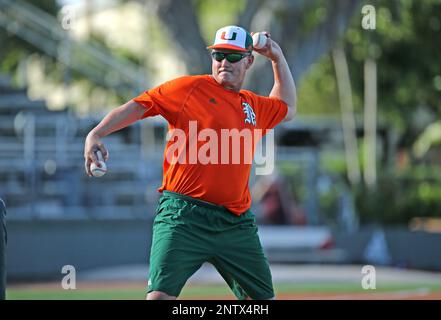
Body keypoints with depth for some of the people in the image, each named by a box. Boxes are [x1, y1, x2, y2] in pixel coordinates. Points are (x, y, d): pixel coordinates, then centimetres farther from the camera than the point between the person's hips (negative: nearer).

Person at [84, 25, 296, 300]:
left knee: (263, 298, 8)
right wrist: (96, 135, -15)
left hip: (237, 223, 6)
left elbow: (287, 108, 42)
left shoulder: (255, 107, 21)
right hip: (183, 215, -6)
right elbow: (138, 106, -1)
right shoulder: (189, 87, 4)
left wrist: (278, 58, 32)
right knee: (161, 294, -17)